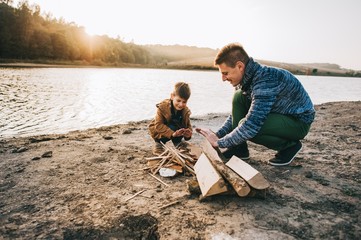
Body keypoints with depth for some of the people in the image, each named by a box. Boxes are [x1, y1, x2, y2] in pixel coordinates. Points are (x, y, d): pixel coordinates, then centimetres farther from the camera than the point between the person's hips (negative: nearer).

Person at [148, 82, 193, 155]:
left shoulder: (186, 111, -13)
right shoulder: (162, 107, -27)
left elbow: (188, 125, -9)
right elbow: (158, 125, -30)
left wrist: (188, 133, -35)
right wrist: (172, 133, -43)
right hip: (158, 131, -4)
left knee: (181, 128, -26)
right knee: (173, 127, -31)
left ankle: (177, 143, 4)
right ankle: (158, 144, -10)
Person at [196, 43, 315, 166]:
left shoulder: (266, 80, -32)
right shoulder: (247, 78, -3)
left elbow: (251, 125, -36)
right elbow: (235, 114, 9)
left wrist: (219, 142, -25)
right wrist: (218, 135, -2)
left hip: (299, 121, -8)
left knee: (247, 127, -30)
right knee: (239, 97, -7)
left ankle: (289, 145, -4)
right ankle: (239, 148, 0)